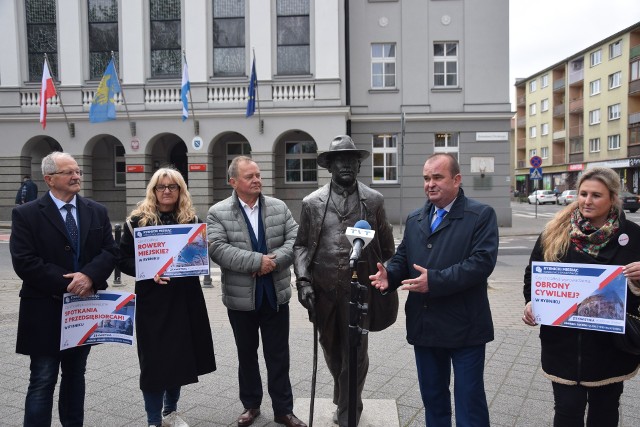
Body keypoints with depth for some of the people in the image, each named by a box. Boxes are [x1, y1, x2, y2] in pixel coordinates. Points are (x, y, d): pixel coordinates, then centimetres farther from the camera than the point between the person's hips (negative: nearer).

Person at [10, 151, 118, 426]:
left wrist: (90, 275, -19)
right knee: (43, 381, 3)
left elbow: (110, 251, -1)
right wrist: (66, 284, -17)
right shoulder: (26, 214, -5)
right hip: (45, 311, -4)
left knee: (75, 376, 17)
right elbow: (24, 262, -13)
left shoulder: (97, 212, 6)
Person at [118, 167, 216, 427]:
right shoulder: (138, 220, -2)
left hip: (185, 298, 4)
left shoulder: (191, 219, 7)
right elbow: (124, 259, -3)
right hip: (152, 299, -3)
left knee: (181, 355, 11)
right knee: (154, 358, 2)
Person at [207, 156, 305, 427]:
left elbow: (295, 240, -3)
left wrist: (274, 261, -19)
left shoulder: (279, 207, 3)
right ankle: (250, 405, 35)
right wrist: (257, 261, -23)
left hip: (276, 295, 1)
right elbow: (217, 249, -17)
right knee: (247, 355, 17)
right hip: (241, 297, -1)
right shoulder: (218, 213, -5)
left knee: (278, 355, 10)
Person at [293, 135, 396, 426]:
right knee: (331, 349, 19)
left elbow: (387, 246, 6)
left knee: (355, 354, 6)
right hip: (323, 291, 2)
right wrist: (303, 280, -8)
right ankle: (343, 396, 46)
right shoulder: (312, 202, 1)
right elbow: (301, 245, 4)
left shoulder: (374, 200, 0)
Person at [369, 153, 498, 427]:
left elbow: (482, 261, -19)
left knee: (469, 401, 7)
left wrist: (435, 280, -26)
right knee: (432, 397, 19)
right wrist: (390, 275, -10)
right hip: (424, 326, 6)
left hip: (464, 327, -5)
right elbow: (402, 258, 13)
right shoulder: (414, 219, 12)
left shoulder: (481, 215, -7)